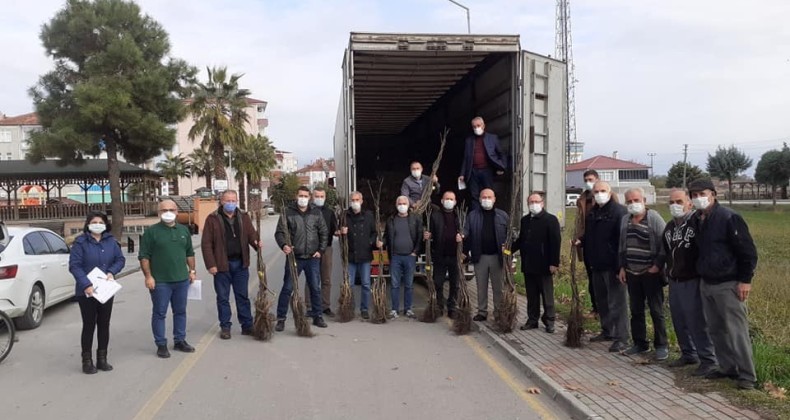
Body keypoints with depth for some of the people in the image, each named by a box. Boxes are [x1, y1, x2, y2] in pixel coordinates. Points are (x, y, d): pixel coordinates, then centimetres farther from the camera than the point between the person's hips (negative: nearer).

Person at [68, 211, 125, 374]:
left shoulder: (111, 241, 5)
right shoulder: (81, 242, -9)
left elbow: (120, 259, 9)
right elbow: (74, 265, -15)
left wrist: (112, 272, -11)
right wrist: (86, 284, -24)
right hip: (87, 291, -4)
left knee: (104, 324, 11)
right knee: (89, 325, 3)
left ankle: (102, 359, 22)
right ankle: (87, 361, 15)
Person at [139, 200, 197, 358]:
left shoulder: (183, 230, 11)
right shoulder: (151, 231, -4)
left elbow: (189, 253, 18)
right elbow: (144, 256, -6)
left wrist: (192, 270, 12)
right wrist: (148, 276, -12)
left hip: (182, 279, 5)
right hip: (160, 281, -4)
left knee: (180, 311, 12)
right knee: (159, 313, 3)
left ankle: (180, 341, 24)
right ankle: (161, 344, 13)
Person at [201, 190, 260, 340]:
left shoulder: (244, 217, 7)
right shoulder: (213, 218, -5)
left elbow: (251, 234, 4)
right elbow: (206, 243, -7)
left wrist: (257, 243, -20)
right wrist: (210, 264, -12)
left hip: (241, 264, 3)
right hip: (222, 264, -3)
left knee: (243, 296, 11)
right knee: (223, 298, 8)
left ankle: (247, 325, 19)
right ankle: (225, 327, 19)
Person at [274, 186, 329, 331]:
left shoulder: (316, 213, 6)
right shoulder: (288, 212, -2)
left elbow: (324, 232, 10)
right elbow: (279, 232, -4)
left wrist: (321, 250, 2)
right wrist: (283, 245, -22)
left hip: (313, 258, 2)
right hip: (294, 257, -2)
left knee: (315, 288, 8)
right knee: (287, 288, 1)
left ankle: (317, 316, 22)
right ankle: (281, 318, 10)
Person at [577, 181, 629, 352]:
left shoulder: (619, 211, -13)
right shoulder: (592, 213, 14)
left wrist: (621, 265, -22)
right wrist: (581, 241, 5)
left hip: (613, 266, -8)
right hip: (597, 265, 8)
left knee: (617, 302, -3)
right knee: (602, 301, 17)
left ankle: (621, 338, 3)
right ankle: (607, 331, 31)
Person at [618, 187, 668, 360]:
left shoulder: (654, 218, -9)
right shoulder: (625, 219, 8)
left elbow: (664, 244, -10)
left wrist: (658, 265, -14)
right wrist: (622, 267, 11)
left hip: (651, 273, -5)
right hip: (632, 273, 5)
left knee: (656, 311, 2)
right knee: (636, 311, 12)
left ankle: (661, 345, 13)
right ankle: (640, 343, 23)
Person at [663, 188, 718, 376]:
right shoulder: (669, 226, 13)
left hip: (693, 281, -8)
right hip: (674, 281, 8)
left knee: (697, 321, -7)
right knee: (679, 320, 13)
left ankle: (709, 360, 3)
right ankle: (688, 354, 27)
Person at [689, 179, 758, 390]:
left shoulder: (729, 218, -13)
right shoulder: (697, 220, 9)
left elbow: (748, 250, -13)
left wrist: (745, 280, -15)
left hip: (728, 285, -7)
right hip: (706, 284, 8)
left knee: (736, 331, -4)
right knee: (716, 329, 13)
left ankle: (747, 375, 5)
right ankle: (727, 368, 25)